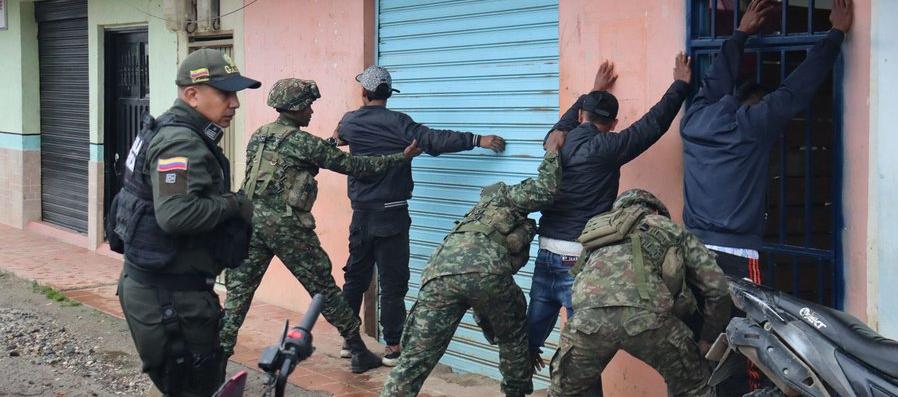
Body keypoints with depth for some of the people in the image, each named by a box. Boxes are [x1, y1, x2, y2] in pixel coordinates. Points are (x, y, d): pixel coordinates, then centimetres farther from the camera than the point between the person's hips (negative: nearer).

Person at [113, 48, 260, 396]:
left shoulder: (185, 136, 14)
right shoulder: (181, 144, -20)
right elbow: (176, 214, -33)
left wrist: (230, 204, 8)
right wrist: (233, 205, -20)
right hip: (168, 296, -11)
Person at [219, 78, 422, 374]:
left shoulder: (257, 137, 14)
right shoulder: (301, 141, -6)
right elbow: (353, 165, -5)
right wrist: (402, 158, -1)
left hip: (253, 219, 6)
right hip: (286, 224, -6)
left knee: (239, 289, 8)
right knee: (323, 289, 3)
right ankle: (359, 352, 11)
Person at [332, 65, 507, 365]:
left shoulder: (350, 122, 4)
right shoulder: (396, 122, -12)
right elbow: (433, 140, -20)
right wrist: (478, 140, -18)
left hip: (361, 214, 5)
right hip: (391, 214, -5)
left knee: (355, 278, 16)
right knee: (392, 284, 1)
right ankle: (392, 348, 4)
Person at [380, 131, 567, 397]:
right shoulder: (506, 197, 29)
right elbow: (544, 191, 5)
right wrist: (552, 151, 22)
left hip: (440, 272, 5)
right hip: (484, 270, -5)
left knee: (415, 359, 3)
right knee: (514, 336, 24)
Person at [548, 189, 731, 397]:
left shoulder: (597, 228, 40)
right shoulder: (671, 230, 31)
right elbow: (718, 288, 25)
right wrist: (707, 341, 38)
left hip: (588, 313, 3)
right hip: (646, 313, -2)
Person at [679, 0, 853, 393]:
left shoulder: (695, 120, 11)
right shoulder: (753, 124, -2)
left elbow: (716, 81, 28)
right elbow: (798, 87, 2)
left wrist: (741, 33, 39)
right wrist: (837, 33, 12)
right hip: (734, 257, -6)